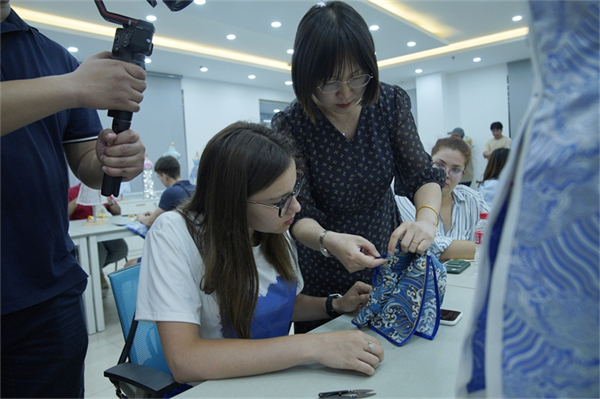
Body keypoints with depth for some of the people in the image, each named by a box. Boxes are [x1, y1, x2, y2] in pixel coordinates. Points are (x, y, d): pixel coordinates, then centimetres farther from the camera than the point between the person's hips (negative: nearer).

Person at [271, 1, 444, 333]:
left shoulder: (391, 103, -12)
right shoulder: (290, 126, -21)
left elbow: (421, 175, -12)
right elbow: (298, 214, -21)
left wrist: (427, 218, -34)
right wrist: (328, 240, -42)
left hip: (387, 258, 3)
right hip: (325, 277, -2)